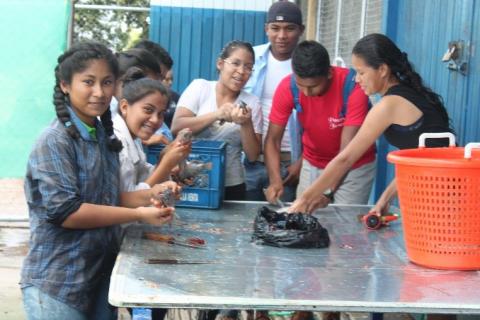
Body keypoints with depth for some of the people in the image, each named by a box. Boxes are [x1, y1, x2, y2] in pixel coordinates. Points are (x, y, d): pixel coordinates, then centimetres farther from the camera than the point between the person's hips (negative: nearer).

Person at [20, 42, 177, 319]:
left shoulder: (105, 137, 8)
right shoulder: (55, 141, -16)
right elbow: (63, 211, -22)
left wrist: (151, 195, -2)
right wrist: (138, 215, -19)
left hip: (101, 274, 7)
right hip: (58, 283, -7)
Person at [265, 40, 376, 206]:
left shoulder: (353, 86, -28)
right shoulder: (287, 87, -19)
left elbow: (348, 149, -30)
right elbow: (273, 139, -14)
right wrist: (276, 180, -30)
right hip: (312, 164, 3)